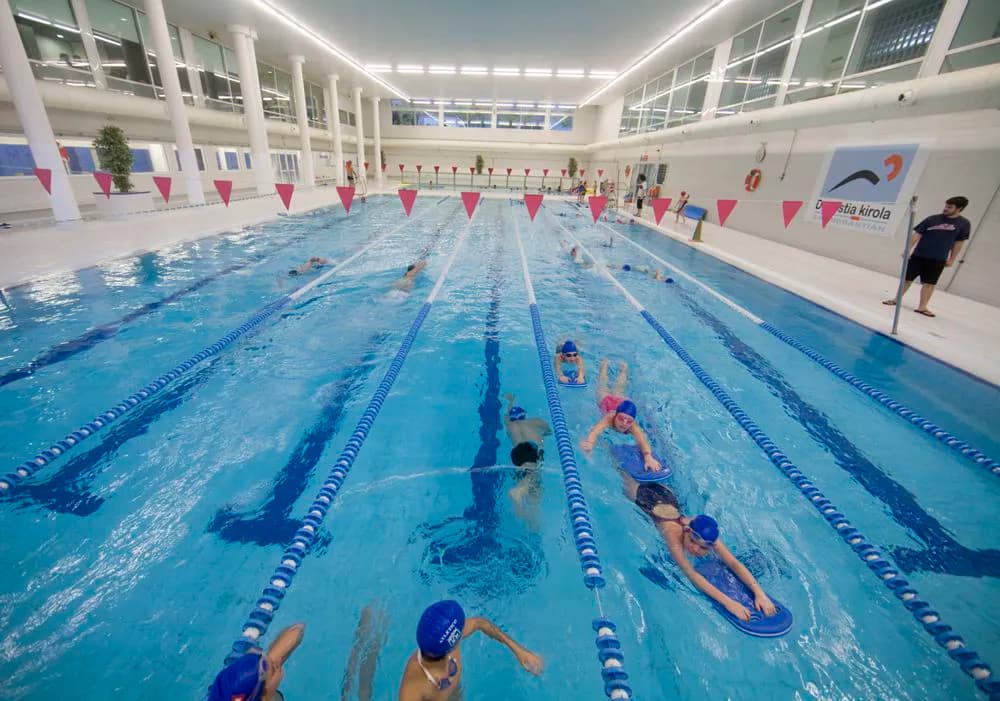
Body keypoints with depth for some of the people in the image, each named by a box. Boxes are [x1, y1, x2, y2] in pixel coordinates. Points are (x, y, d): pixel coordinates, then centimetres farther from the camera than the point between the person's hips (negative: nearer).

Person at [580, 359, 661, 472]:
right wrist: (589, 442, -87)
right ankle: (604, 364, 57)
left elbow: (642, 440, -61)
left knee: (619, 389, 34)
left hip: (622, 400, 2)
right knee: (602, 386, 30)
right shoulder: (609, 418, -48)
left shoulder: (633, 426, -44)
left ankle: (623, 368, 62)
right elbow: (595, 431, -67)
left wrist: (648, 457, -80)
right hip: (606, 400, -2)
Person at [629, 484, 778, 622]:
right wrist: (727, 602, -63)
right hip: (646, 496, -4)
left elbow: (735, 563, -38)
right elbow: (690, 573, -56)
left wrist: (759, 592, -52)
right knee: (630, 483, 28)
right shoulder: (673, 533, -51)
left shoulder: (706, 535, -37)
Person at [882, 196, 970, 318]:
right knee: (907, 278, 6)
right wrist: (908, 250, -7)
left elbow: (959, 243, 6)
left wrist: (952, 259, 5)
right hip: (918, 255, 0)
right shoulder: (932, 219, -1)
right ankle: (896, 300, 19)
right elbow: (917, 235, 0)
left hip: (938, 259, 0)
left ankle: (922, 307, 5)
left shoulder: (964, 224, 1)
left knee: (929, 283, 1)